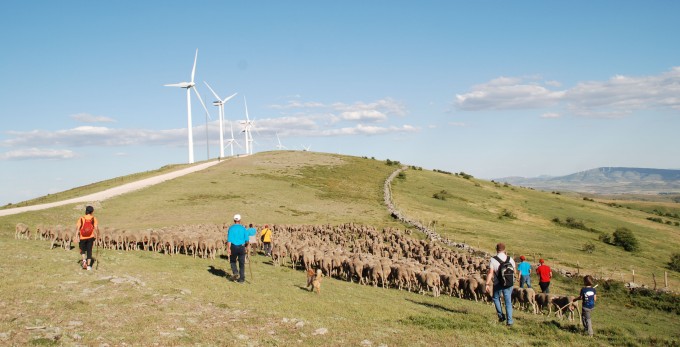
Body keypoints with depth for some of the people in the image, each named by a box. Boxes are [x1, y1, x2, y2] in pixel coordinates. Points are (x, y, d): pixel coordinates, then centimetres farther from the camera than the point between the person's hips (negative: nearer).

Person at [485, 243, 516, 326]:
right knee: (508, 302, 8)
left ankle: (501, 316, 16)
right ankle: (509, 321, 6)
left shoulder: (493, 260, -11)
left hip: (498, 284, -3)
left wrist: (487, 284, -11)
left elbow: (490, 273, -14)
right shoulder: (510, 259, 1)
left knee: (496, 298, 21)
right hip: (509, 284, 3)